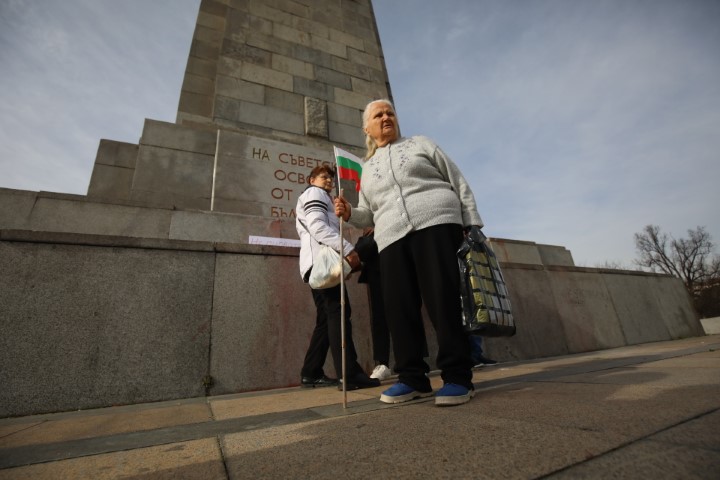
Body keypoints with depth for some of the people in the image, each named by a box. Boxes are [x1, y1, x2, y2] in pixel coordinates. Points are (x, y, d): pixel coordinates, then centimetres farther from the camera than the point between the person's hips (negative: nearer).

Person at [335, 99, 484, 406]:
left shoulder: (420, 144, 19)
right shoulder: (366, 169, 25)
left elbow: (459, 184, 14)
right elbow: (370, 215, 25)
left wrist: (472, 225, 3)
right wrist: (349, 213, 2)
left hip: (435, 224, -3)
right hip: (392, 238, 3)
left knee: (442, 299, -11)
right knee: (399, 307, -5)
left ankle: (458, 377, -2)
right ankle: (412, 378, 7)